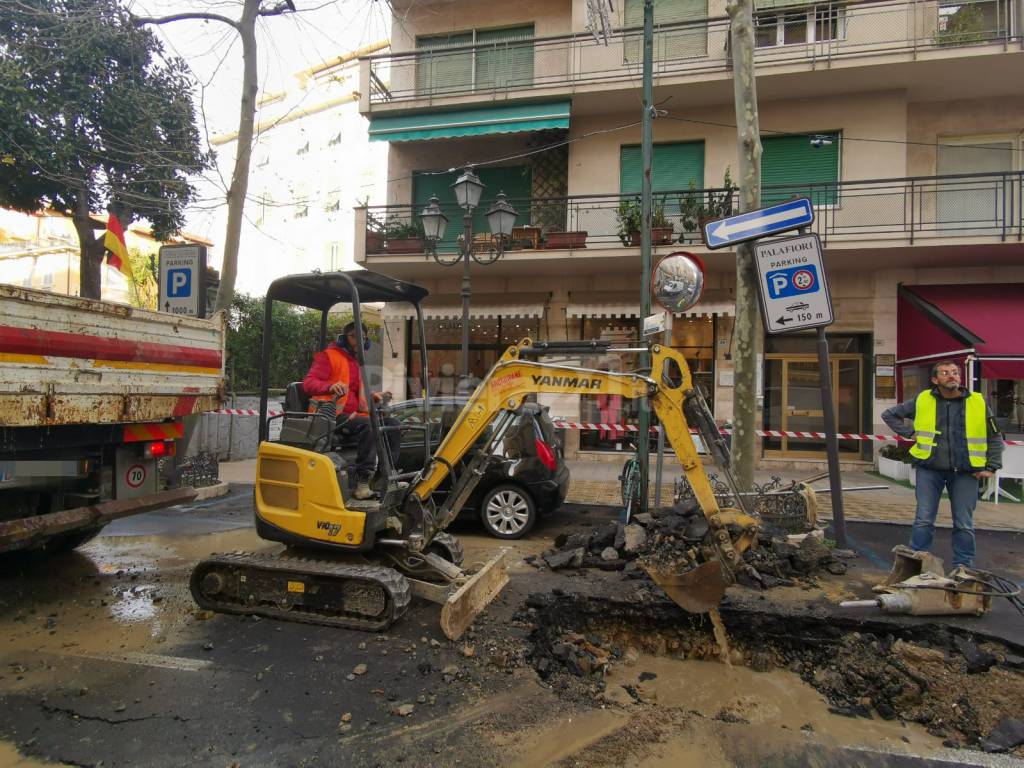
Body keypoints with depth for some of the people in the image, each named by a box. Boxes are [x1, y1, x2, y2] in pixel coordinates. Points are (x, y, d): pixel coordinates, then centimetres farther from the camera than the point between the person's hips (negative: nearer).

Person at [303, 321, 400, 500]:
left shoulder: (356, 362, 25)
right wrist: (330, 386, -34)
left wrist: (373, 396, 10)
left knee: (392, 424, -8)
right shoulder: (328, 357, -1)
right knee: (367, 425, -34)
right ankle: (362, 482, -35)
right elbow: (308, 382, -13)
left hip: (352, 414, 8)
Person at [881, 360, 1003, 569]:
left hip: (965, 472, 1)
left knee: (964, 525, 8)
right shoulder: (922, 401, 1)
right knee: (923, 521, 2)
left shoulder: (978, 402, 2)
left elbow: (994, 438, 10)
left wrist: (991, 467, 3)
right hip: (929, 469, 0)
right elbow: (889, 415, 12)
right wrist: (910, 433, 1)